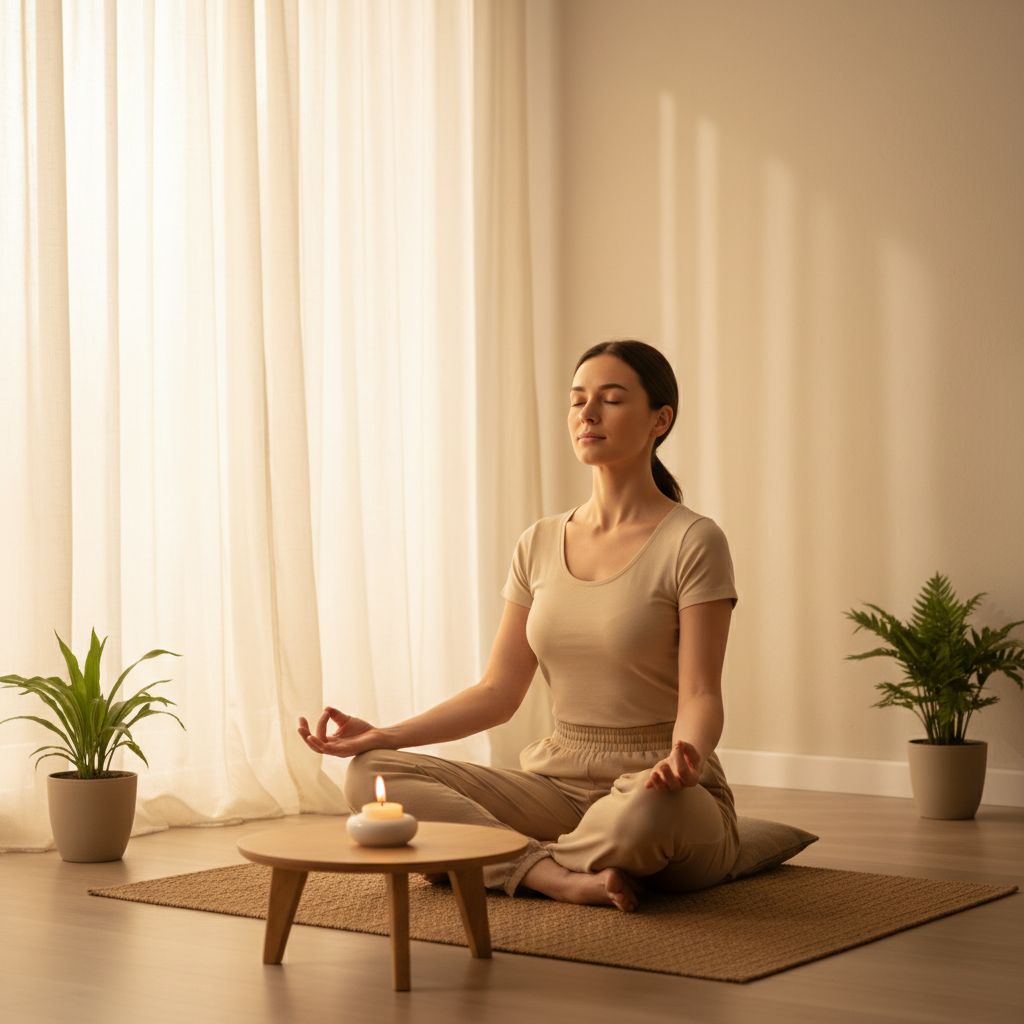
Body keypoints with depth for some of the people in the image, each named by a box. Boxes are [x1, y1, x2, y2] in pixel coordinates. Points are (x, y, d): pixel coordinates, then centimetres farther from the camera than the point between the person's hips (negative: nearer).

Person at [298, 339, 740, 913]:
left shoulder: (693, 542, -8)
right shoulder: (540, 544, 9)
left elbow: (700, 694, -14)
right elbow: (499, 693, 9)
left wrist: (685, 756, -37)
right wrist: (382, 736, -3)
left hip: (651, 786, -5)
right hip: (557, 781, 5)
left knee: (647, 812, -43)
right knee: (372, 773, -14)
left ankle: (493, 859, -14)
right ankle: (566, 878, -23)